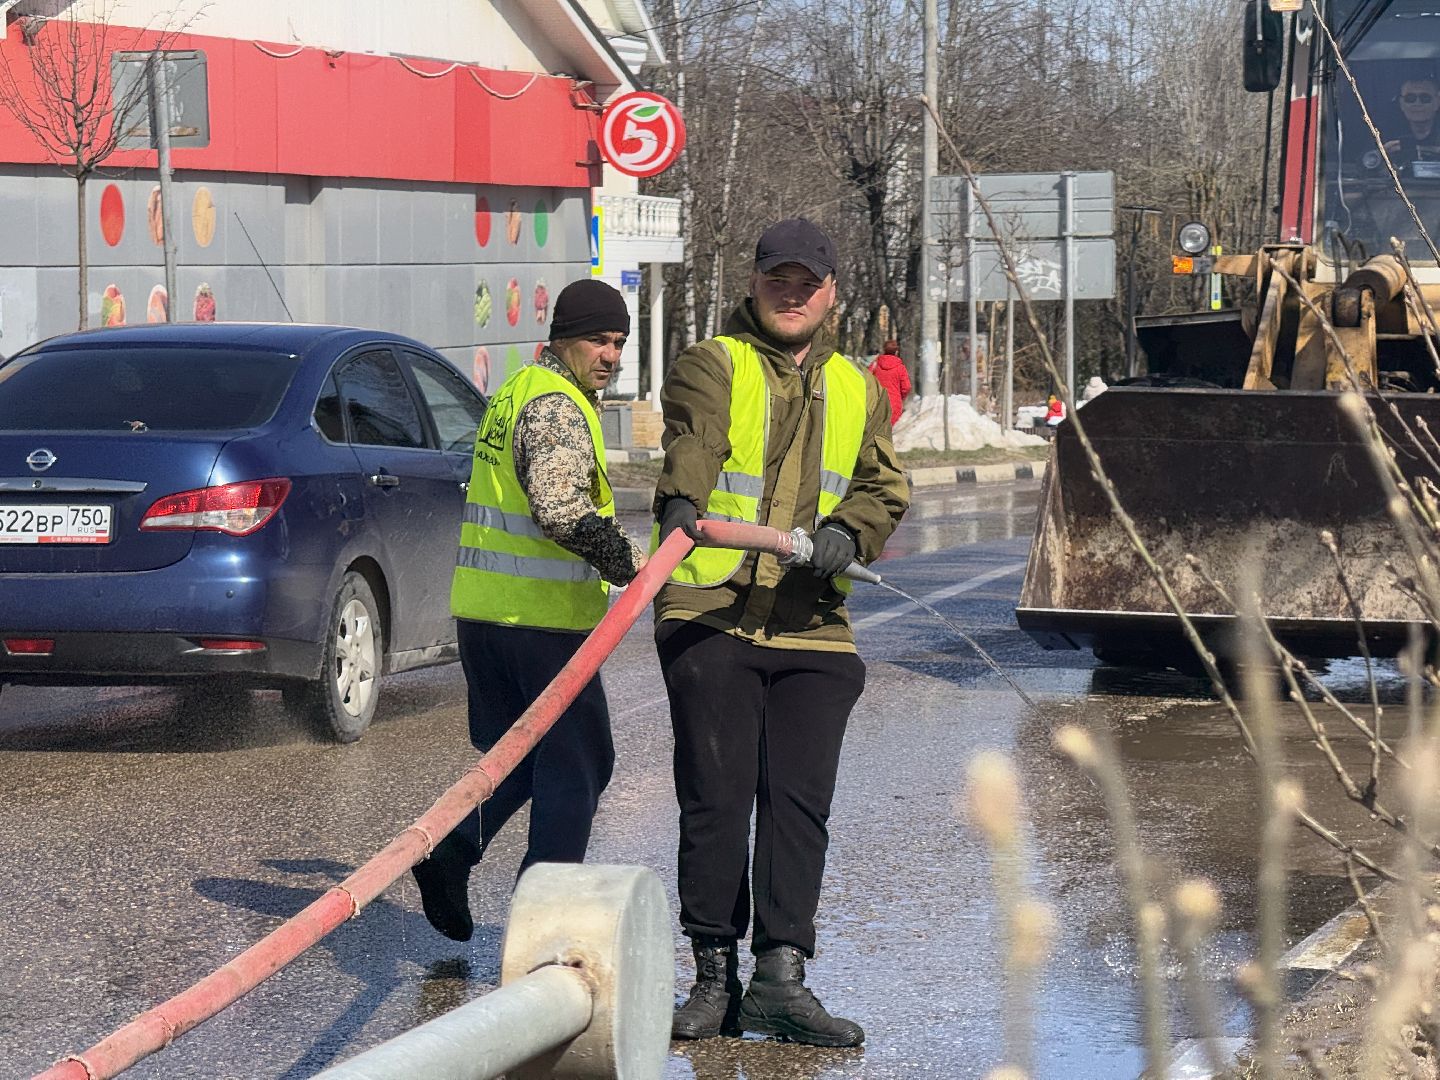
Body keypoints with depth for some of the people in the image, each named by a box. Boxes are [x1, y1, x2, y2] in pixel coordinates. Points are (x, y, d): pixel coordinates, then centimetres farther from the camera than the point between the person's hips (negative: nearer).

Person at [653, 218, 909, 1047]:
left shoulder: (858, 389, 18)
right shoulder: (713, 365, 2)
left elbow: (884, 484, 11)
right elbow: (694, 438, -19)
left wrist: (848, 530, -12)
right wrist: (682, 503, -40)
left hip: (813, 631, 4)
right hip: (712, 616, -4)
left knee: (799, 805, -1)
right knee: (715, 799, -3)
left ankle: (781, 977, 0)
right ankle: (715, 978, 4)